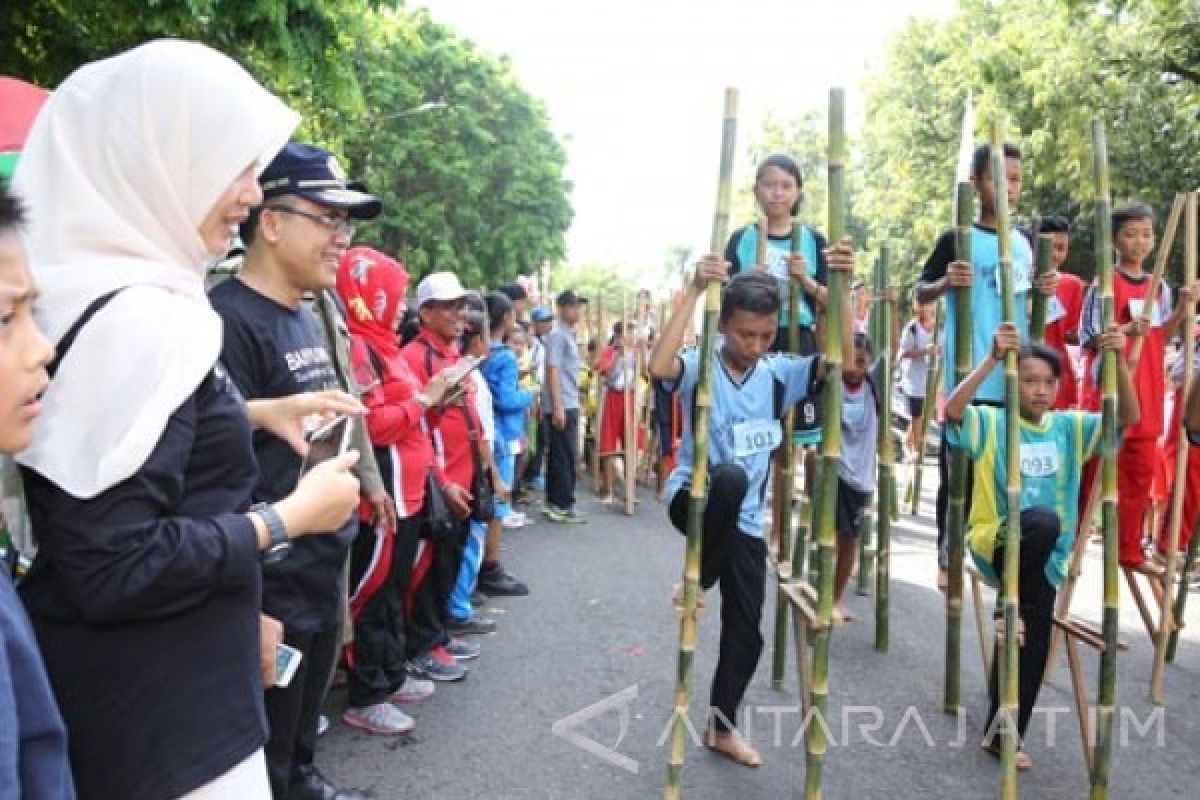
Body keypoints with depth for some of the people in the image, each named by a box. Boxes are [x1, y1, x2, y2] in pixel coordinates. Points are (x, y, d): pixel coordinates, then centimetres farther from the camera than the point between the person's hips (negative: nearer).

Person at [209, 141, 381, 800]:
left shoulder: (308, 319, 10)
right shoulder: (226, 321, -19)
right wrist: (248, 610, -22)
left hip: (324, 572, 8)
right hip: (271, 589, -8)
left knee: (304, 719, 26)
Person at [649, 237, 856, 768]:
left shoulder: (778, 374, -1)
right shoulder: (700, 367, -12)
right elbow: (659, 368, -35)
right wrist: (694, 290, -34)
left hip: (746, 521, 4)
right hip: (694, 498, -4)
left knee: (745, 632, 7)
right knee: (730, 477, -39)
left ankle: (722, 727, 31)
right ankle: (698, 578, -14)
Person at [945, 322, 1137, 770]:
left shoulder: (1070, 427, 6)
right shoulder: (992, 423, -6)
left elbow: (1129, 417, -5)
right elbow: (951, 411, -26)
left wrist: (1118, 360, -19)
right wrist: (993, 358, -34)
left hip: (1045, 558, 4)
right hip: (997, 543, -4)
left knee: (1030, 649, 6)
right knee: (1044, 521, -36)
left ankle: (1003, 733, 27)